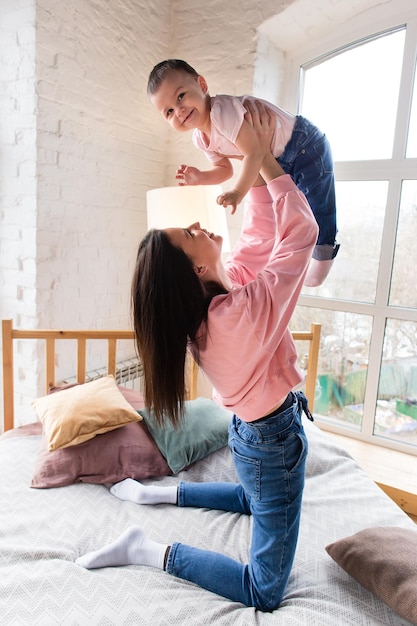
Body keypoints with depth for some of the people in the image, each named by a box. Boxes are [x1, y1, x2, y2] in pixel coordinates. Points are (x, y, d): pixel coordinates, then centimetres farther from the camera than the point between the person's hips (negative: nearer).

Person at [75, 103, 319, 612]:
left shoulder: (219, 286, -8)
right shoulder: (245, 308, -32)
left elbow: (260, 235, 1)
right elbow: (301, 232, -25)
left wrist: (255, 169, -4)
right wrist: (266, 160, -17)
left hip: (251, 430, 9)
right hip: (273, 441, -8)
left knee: (256, 501, 40)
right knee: (265, 593, 7)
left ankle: (158, 493, 34)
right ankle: (150, 551, 3)